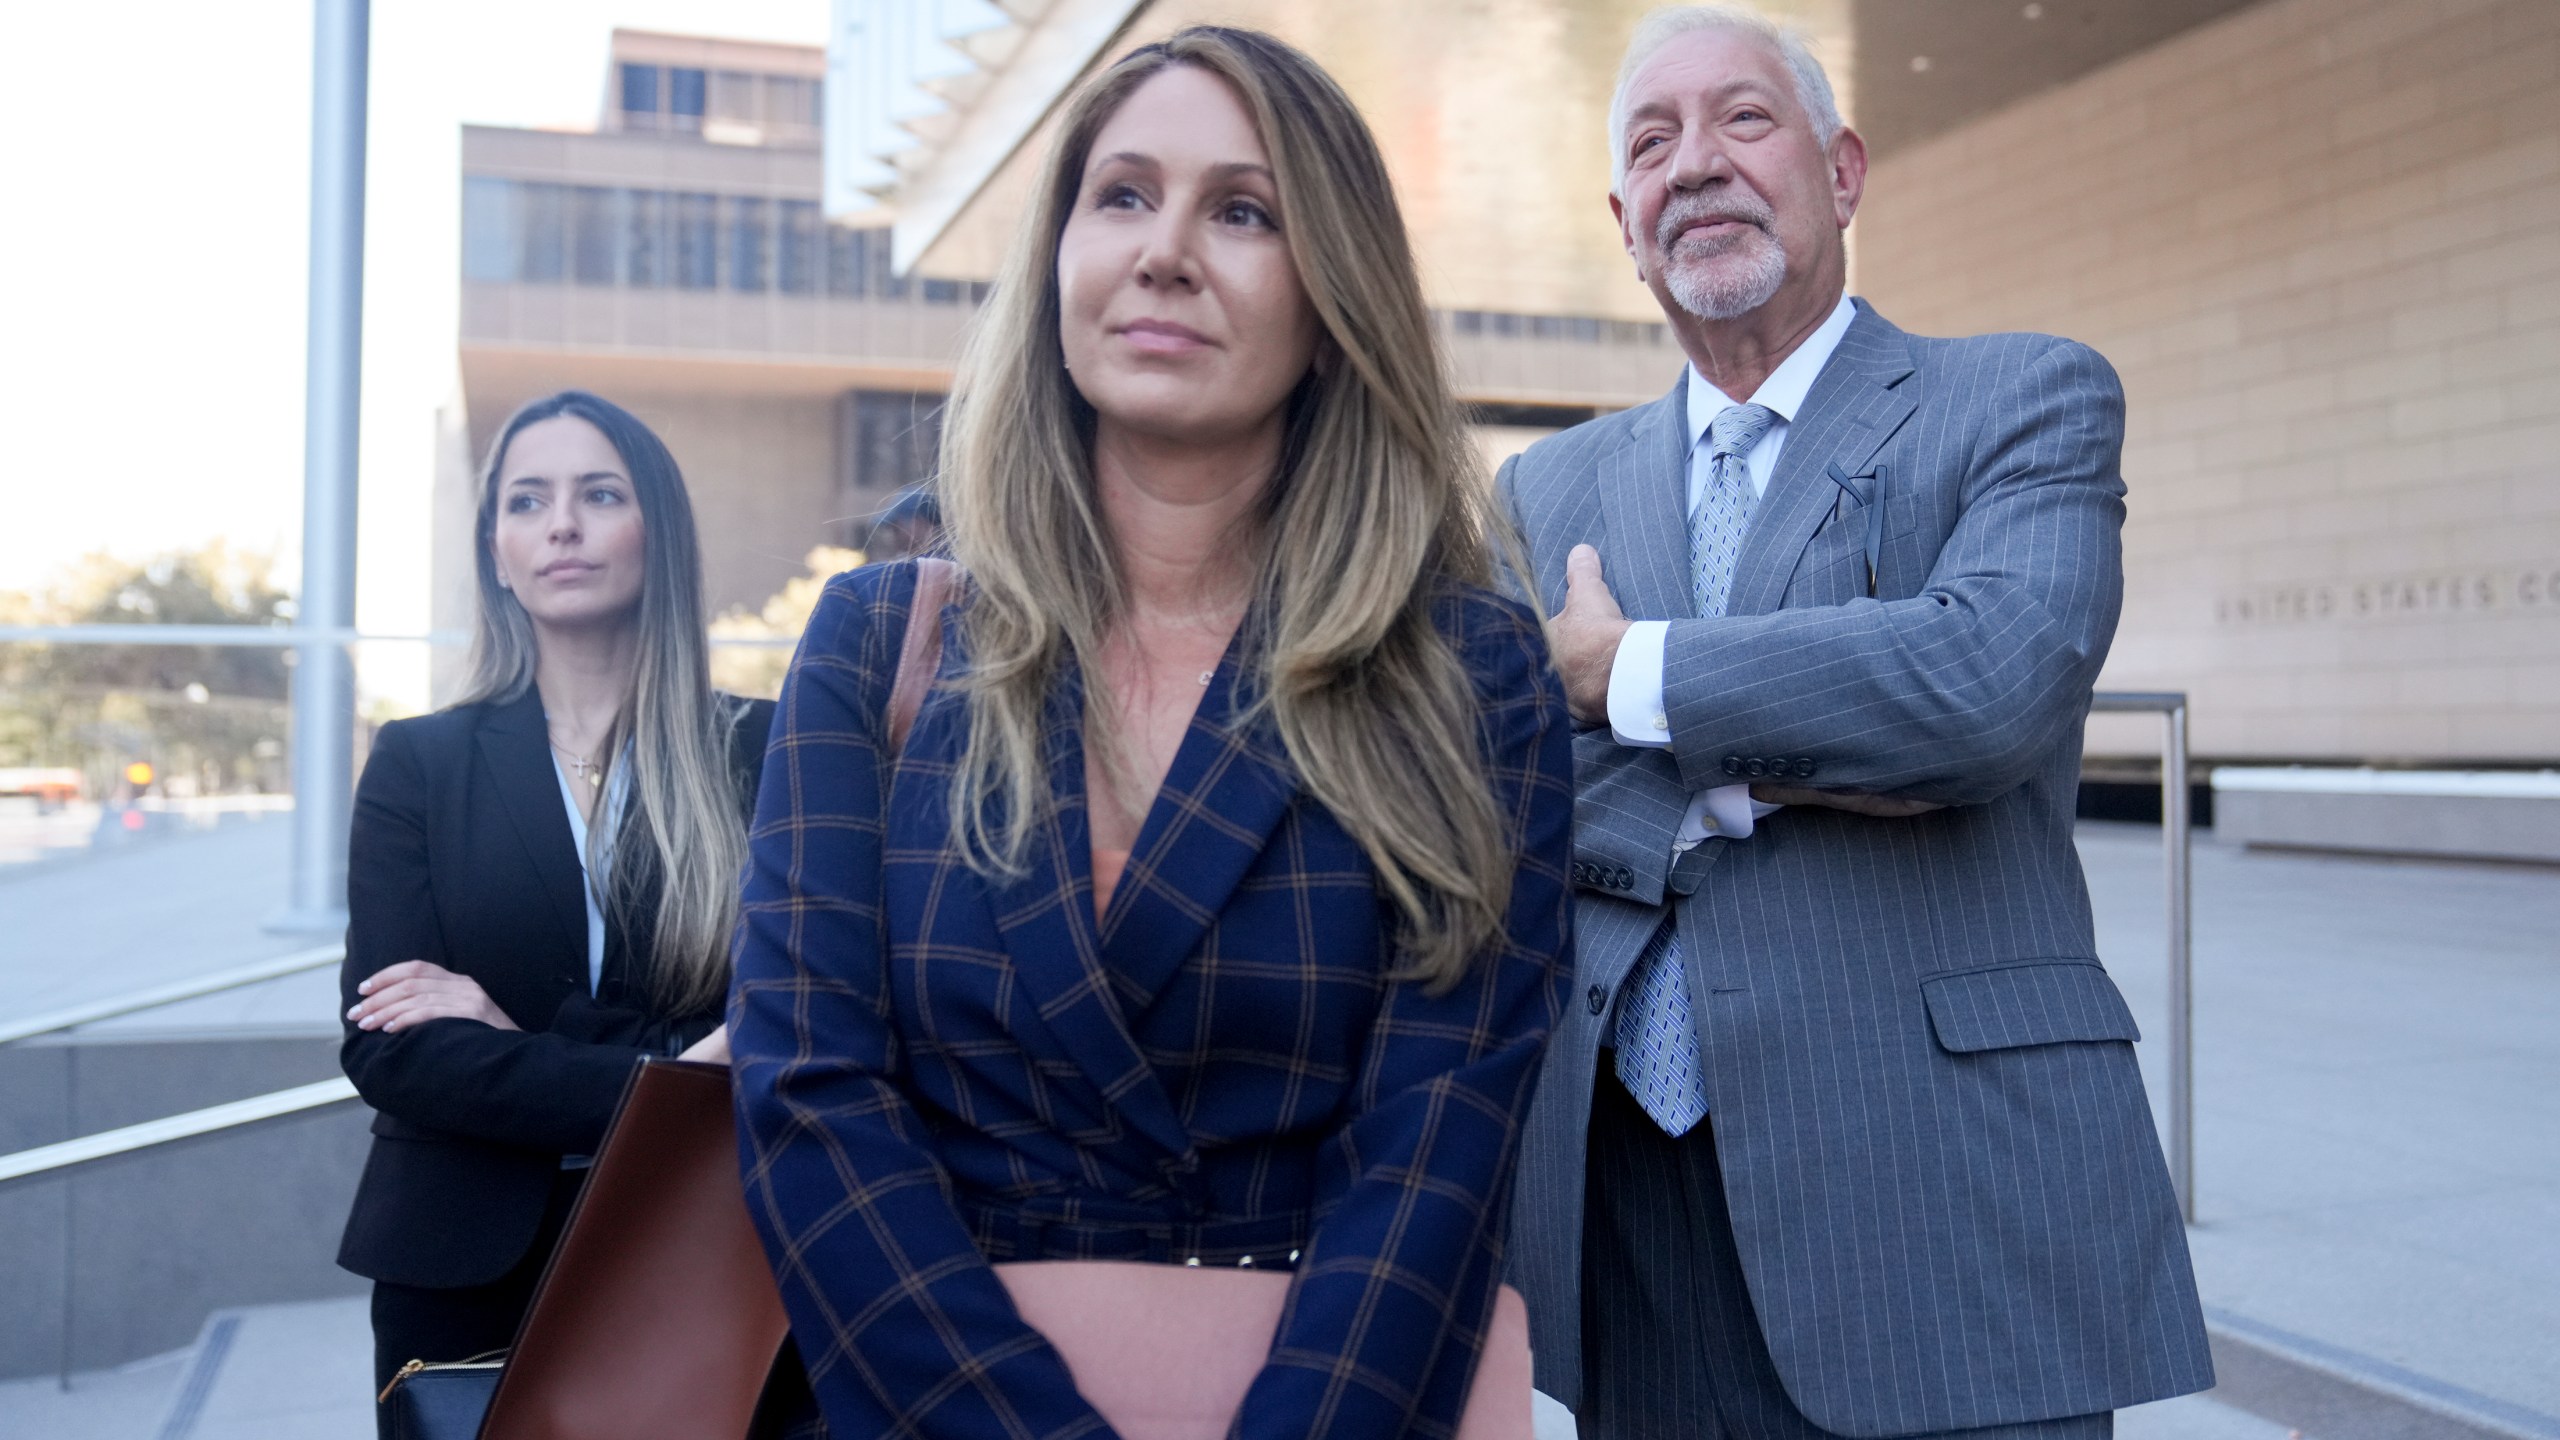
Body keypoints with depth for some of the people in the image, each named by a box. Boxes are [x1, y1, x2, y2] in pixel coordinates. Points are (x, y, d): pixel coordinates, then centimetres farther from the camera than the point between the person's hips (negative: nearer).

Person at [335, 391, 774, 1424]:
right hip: (464, 1264, 1)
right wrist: (654, 1086, -22)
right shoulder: (419, 763, 1)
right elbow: (387, 1049, -9)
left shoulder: (759, 751, -3)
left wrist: (512, 1035, -16)